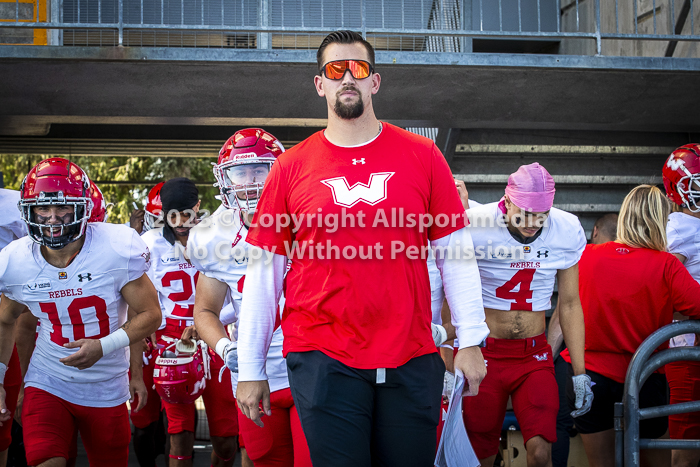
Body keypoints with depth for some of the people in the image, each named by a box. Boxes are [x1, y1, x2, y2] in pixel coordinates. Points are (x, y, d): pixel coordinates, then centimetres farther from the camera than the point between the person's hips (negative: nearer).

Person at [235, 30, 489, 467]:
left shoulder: (421, 156, 4)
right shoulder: (291, 167, 4)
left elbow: (454, 251, 7)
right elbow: (265, 268, 6)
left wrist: (470, 340, 2)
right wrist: (250, 369, 6)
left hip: (412, 360, 1)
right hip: (322, 360, -1)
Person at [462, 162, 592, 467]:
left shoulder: (568, 231, -6)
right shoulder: (474, 227, -16)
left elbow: (569, 305, 5)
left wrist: (580, 373, 6)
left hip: (535, 355, 2)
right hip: (483, 353, -2)